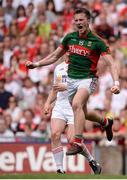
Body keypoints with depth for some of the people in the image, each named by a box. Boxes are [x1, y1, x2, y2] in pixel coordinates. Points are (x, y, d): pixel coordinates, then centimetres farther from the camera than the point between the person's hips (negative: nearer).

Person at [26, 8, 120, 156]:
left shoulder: (97, 42, -11)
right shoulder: (69, 38, 3)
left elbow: (111, 63, -15)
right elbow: (55, 56, 16)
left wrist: (116, 83, -30)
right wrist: (36, 64, 5)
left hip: (87, 79, -6)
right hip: (71, 79, 6)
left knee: (76, 104, -32)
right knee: (83, 113, 16)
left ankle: (77, 143, -33)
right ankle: (105, 122, 47)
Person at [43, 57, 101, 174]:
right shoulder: (58, 68, 18)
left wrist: (66, 86, -19)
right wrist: (48, 102, 15)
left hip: (75, 108, -5)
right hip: (60, 106, 5)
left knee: (72, 139, -14)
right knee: (55, 134, -17)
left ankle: (92, 161, 13)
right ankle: (60, 170, -11)